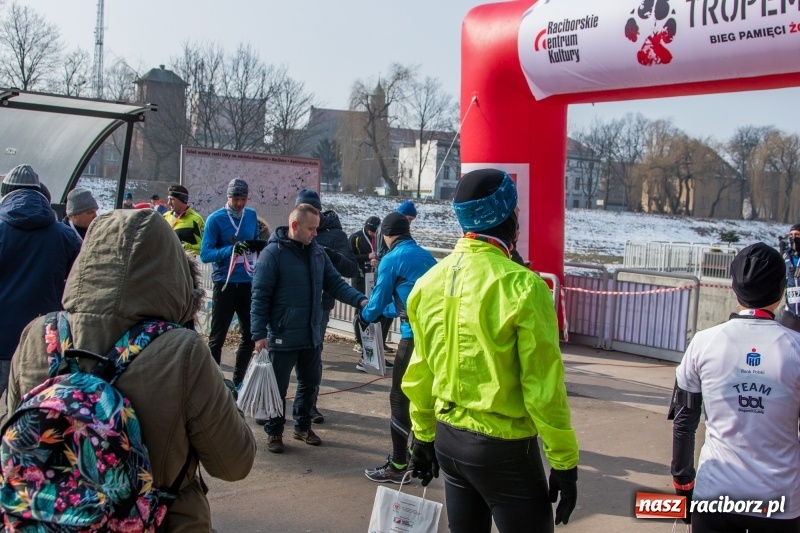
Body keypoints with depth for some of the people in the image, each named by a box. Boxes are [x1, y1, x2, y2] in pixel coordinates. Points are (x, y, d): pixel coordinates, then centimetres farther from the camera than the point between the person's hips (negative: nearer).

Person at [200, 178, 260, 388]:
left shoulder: (252, 215, 6)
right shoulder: (215, 219, -8)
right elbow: (205, 254, -14)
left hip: (248, 283, 5)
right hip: (225, 283, -5)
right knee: (217, 337, 2)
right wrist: (231, 250, -26)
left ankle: (238, 380, 24)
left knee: (250, 335, 9)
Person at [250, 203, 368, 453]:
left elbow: (335, 283, 5)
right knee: (278, 386, 6)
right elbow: (260, 296, -14)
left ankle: (302, 426, 36)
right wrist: (259, 333, -18)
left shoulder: (317, 252, 5)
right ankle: (274, 431, 24)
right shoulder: (273, 253, -14)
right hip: (282, 337, -6)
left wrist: (360, 300, -11)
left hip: (312, 335, 6)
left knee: (310, 382, 18)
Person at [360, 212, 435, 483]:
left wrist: (365, 315, 23)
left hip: (415, 336, -7)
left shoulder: (392, 259, -6)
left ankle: (398, 466, 4)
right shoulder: (427, 256, 14)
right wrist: (383, 313, 34)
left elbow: (379, 299, 0)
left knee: (401, 399, 1)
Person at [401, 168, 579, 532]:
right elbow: (543, 385, -16)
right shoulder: (522, 285, -18)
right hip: (504, 447, -6)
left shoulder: (429, 282, 0)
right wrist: (564, 461, -7)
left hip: (448, 440, 6)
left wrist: (422, 436, 19)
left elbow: (419, 372, 8)